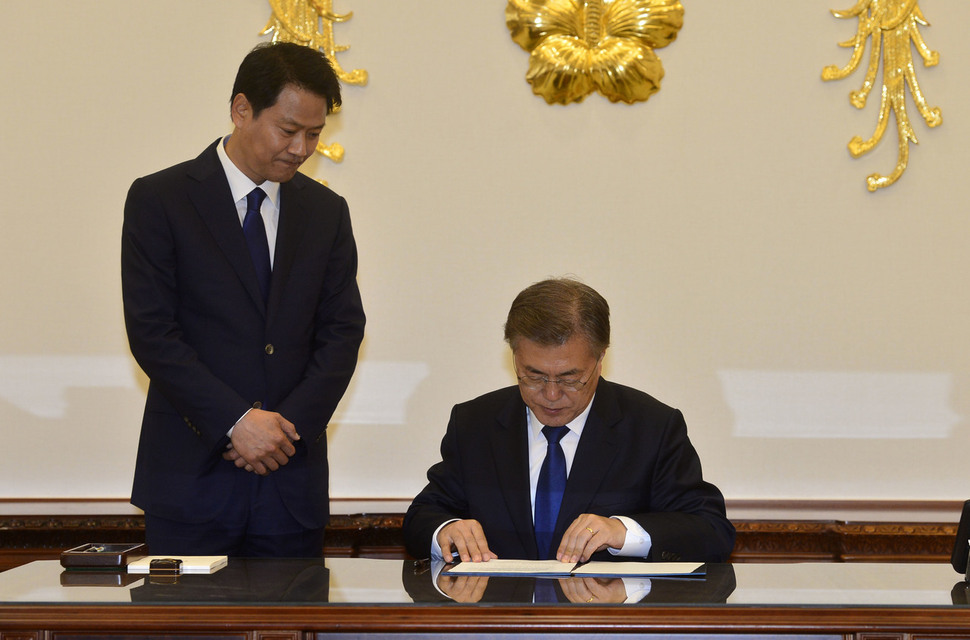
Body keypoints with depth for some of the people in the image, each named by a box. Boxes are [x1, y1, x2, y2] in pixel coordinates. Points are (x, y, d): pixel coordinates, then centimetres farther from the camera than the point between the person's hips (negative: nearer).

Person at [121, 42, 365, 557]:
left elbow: (343, 331, 7)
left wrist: (291, 424, -8)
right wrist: (235, 421, -15)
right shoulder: (159, 200, -2)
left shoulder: (326, 211, 11)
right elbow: (150, 332, -8)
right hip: (192, 476, -3)